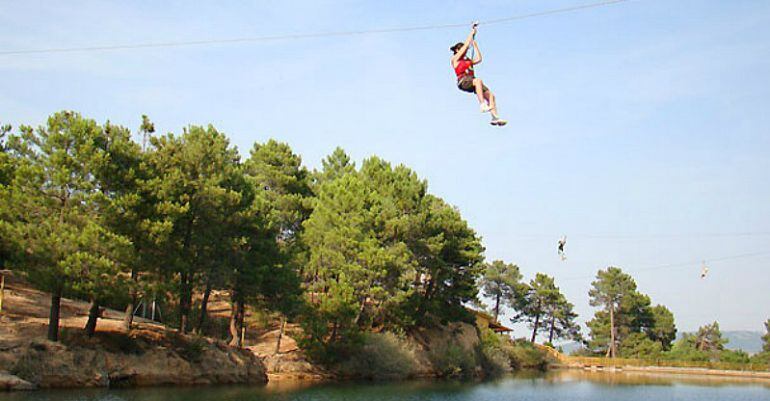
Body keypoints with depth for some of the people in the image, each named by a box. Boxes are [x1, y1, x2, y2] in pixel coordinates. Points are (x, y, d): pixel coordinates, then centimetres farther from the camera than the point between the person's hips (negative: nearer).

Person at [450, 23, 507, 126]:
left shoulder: (467, 60, 29)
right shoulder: (455, 59, 8)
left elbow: (478, 59, 19)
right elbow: (466, 45, 5)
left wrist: (475, 45, 24)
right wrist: (472, 33, 12)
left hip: (471, 81, 7)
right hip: (463, 81, -7)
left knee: (490, 95, -9)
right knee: (478, 80, -39)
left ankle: (495, 118, -15)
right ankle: (482, 104, -44)